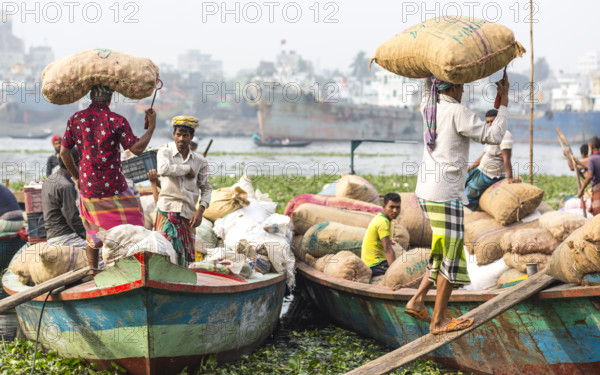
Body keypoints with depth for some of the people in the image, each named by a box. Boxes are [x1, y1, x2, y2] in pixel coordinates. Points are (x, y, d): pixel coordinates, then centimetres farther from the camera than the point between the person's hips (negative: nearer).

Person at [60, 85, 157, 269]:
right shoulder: (117, 121, -10)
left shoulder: (75, 119, 3)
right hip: (114, 187, -5)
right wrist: (152, 126, -2)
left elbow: (64, 152, 7)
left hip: (88, 187, 5)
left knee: (93, 233, 21)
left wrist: (76, 176, 20)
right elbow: (137, 149, -14)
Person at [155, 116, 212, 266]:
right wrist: (188, 169, -8)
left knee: (184, 256, 2)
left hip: (189, 214, 3)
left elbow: (206, 188, 13)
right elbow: (163, 169, -19)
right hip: (168, 209, -3)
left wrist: (200, 210, -1)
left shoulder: (200, 161, 10)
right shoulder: (165, 152, 4)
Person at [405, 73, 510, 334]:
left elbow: (427, 81, 32)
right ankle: (439, 320, 5)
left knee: (443, 251, 19)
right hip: (445, 195, -9)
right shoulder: (458, 112, -12)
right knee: (452, 257, 0)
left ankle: (418, 301, 15)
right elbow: (493, 137, -12)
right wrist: (504, 102, -4)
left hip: (426, 192, 9)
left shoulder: (429, 108, 11)